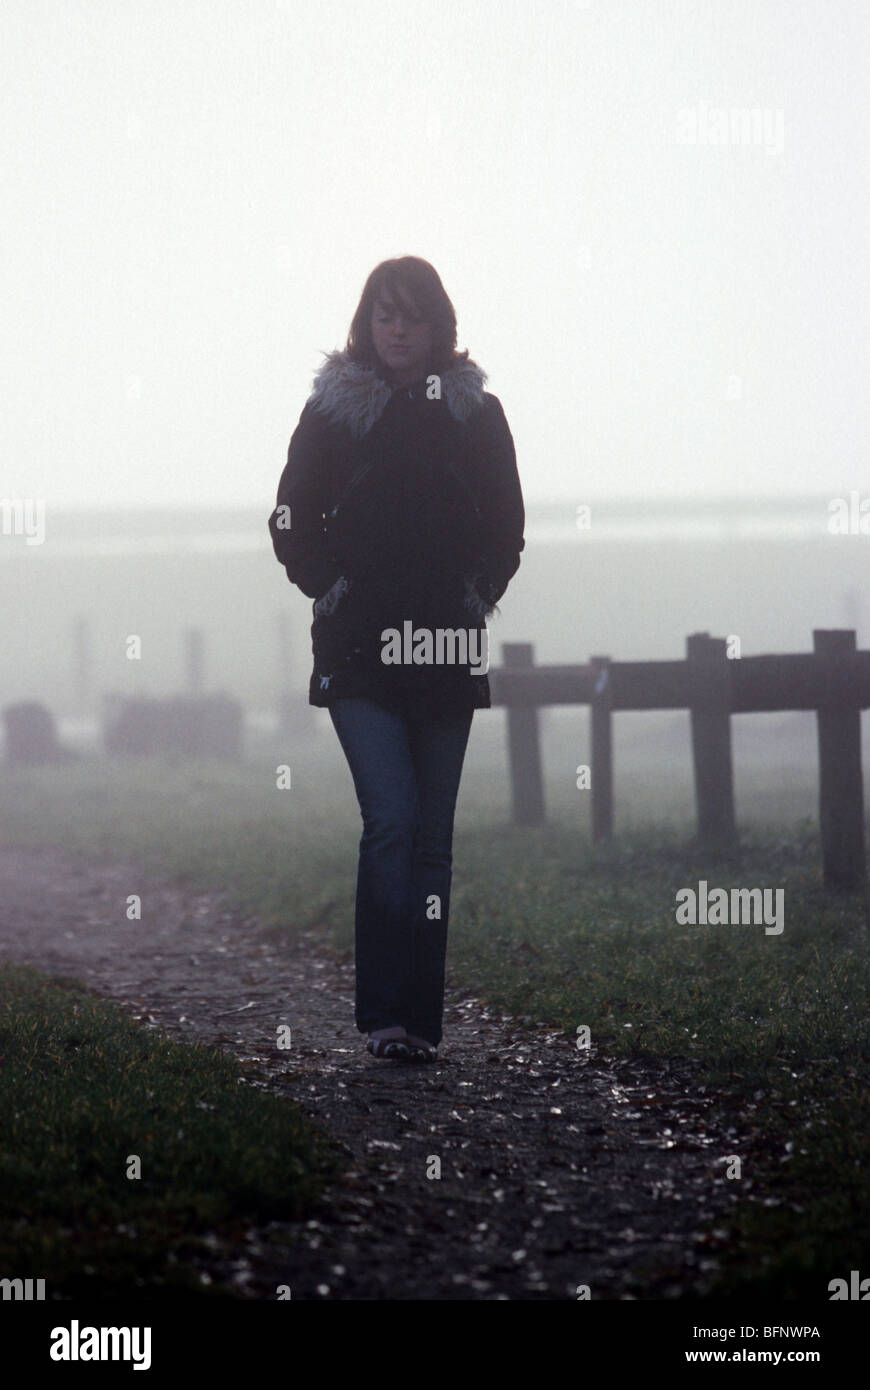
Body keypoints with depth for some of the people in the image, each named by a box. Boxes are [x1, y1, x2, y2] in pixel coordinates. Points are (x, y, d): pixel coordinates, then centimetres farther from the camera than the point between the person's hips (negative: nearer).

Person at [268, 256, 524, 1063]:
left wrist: (477, 597, 2)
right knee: (391, 821, -15)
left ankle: (420, 1017, 10)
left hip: (446, 650, 2)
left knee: (431, 837, 5)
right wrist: (331, 588, -4)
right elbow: (292, 525, 6)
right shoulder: (333, 410, 4)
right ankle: (387, 1013, -14)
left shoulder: (476, 413, 9)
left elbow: (506, 527, 13)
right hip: (360, 649, -2)